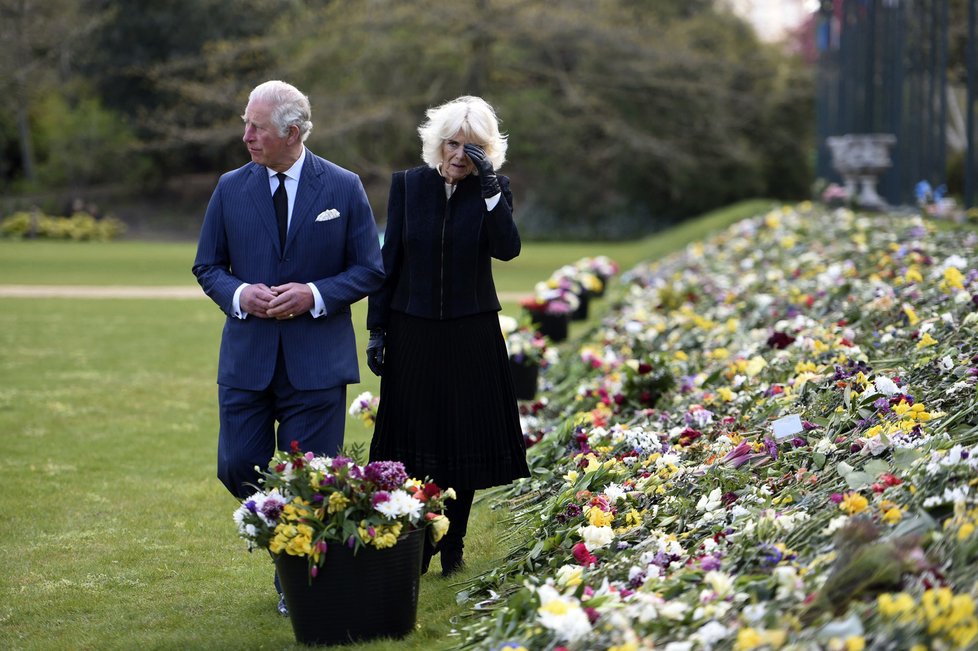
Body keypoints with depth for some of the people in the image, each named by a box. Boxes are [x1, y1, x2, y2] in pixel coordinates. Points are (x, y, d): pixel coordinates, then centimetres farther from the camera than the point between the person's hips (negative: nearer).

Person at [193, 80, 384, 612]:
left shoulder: (344, 188, -2)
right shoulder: (231, 188, 4)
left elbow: (370, 269, 0)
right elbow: (208, 266, 10)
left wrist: (315, 295, -15)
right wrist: (239, 294, -12)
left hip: (316, 360, -2)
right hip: (247, 356, 3)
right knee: (237, 468, 0)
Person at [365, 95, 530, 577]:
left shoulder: (494, 189, -2)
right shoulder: (408, 185, -1)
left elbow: (507, 249, -19)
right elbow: (389, 259, 2)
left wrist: (489, 186, -24)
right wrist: (377, 329, 1)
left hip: (470, 336, 0)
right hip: (413, 333, 0)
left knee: (465, 441, 6)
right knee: (413, 445, 3)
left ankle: (452, 546, 19)